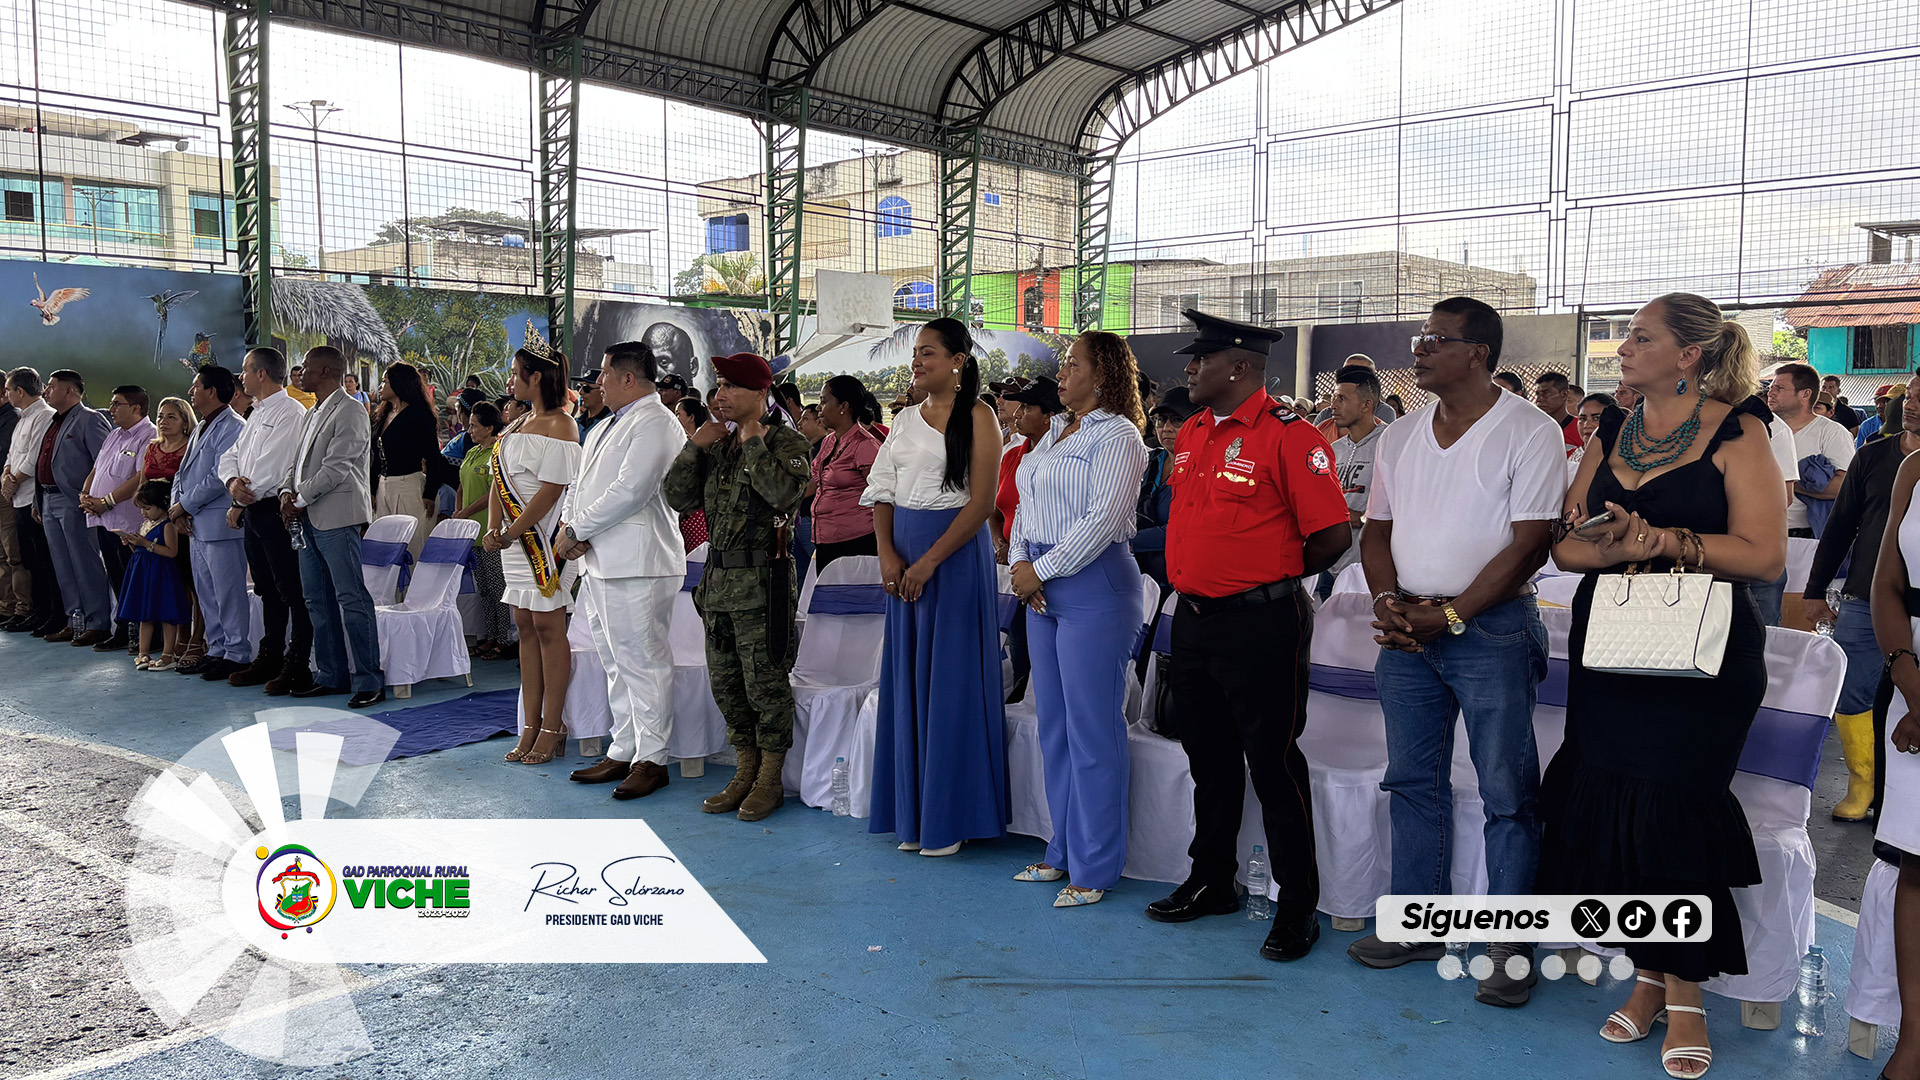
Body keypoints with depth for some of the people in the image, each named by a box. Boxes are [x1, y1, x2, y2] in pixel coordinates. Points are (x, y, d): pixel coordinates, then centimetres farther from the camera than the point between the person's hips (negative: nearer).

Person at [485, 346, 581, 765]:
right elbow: (499, 480, 12)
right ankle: (530, 727, 14)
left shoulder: (559, 427, -11)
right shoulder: (517, 425, 16)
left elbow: (550, 491, -17)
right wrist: (493, 528, -3)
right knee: (525, 627, 9)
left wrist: (511, 533, -17)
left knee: (548, 627, -4)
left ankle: (552, 727, 2)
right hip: (515, 536, 9)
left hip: (545, 537, -9)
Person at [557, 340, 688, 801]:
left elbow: (630, 491, -20)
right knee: (616, 664, 14)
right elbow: (581, 482, 23)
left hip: (636, 564, -10)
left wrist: (577, 530, -13)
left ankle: (651, 759, 2)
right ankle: (622, 751, 23)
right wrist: (568, 522, 2)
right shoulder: (605, 426, 22)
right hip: (599, 562, 10)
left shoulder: (655, 423, -10)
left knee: (643, 663, -5)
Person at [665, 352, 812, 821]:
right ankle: (745, 773, 26)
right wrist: (694, 446, 1)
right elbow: (679, 499, 10)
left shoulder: (787, 443, -6)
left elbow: (784, 493, -26)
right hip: (719, 579, 8)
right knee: (726, 682, 13)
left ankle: (769, 781, 12)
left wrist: (753, 443, -15)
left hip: (762, 582, -8)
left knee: (766, 681, -1)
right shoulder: (719, 445, 14)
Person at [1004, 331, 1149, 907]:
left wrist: (1041, 569, -14)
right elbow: (1027, 504, 19)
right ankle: (1064, 852, 25)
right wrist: (1020, 562, 2)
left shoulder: (1117, 435, -9)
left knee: (1092, 729, -3)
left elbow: (1102, 518, -18)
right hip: (1043, 587, 9)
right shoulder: (1054, 433, 18)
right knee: (1053, 724, 13)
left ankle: (1095, 869, 7)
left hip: (1095, 586, -9)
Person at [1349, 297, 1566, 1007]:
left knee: (1507, 792, 0)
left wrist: (1450, 615, -16)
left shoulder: (1530, 432, -7)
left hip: (1492, 627, -6)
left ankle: (1510, 946, 10)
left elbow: (1530, 543, -12)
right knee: (1413, 782, 12)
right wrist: (1388, 599, -4)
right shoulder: (1399, 439, 12)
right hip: (1406, 628, 6)